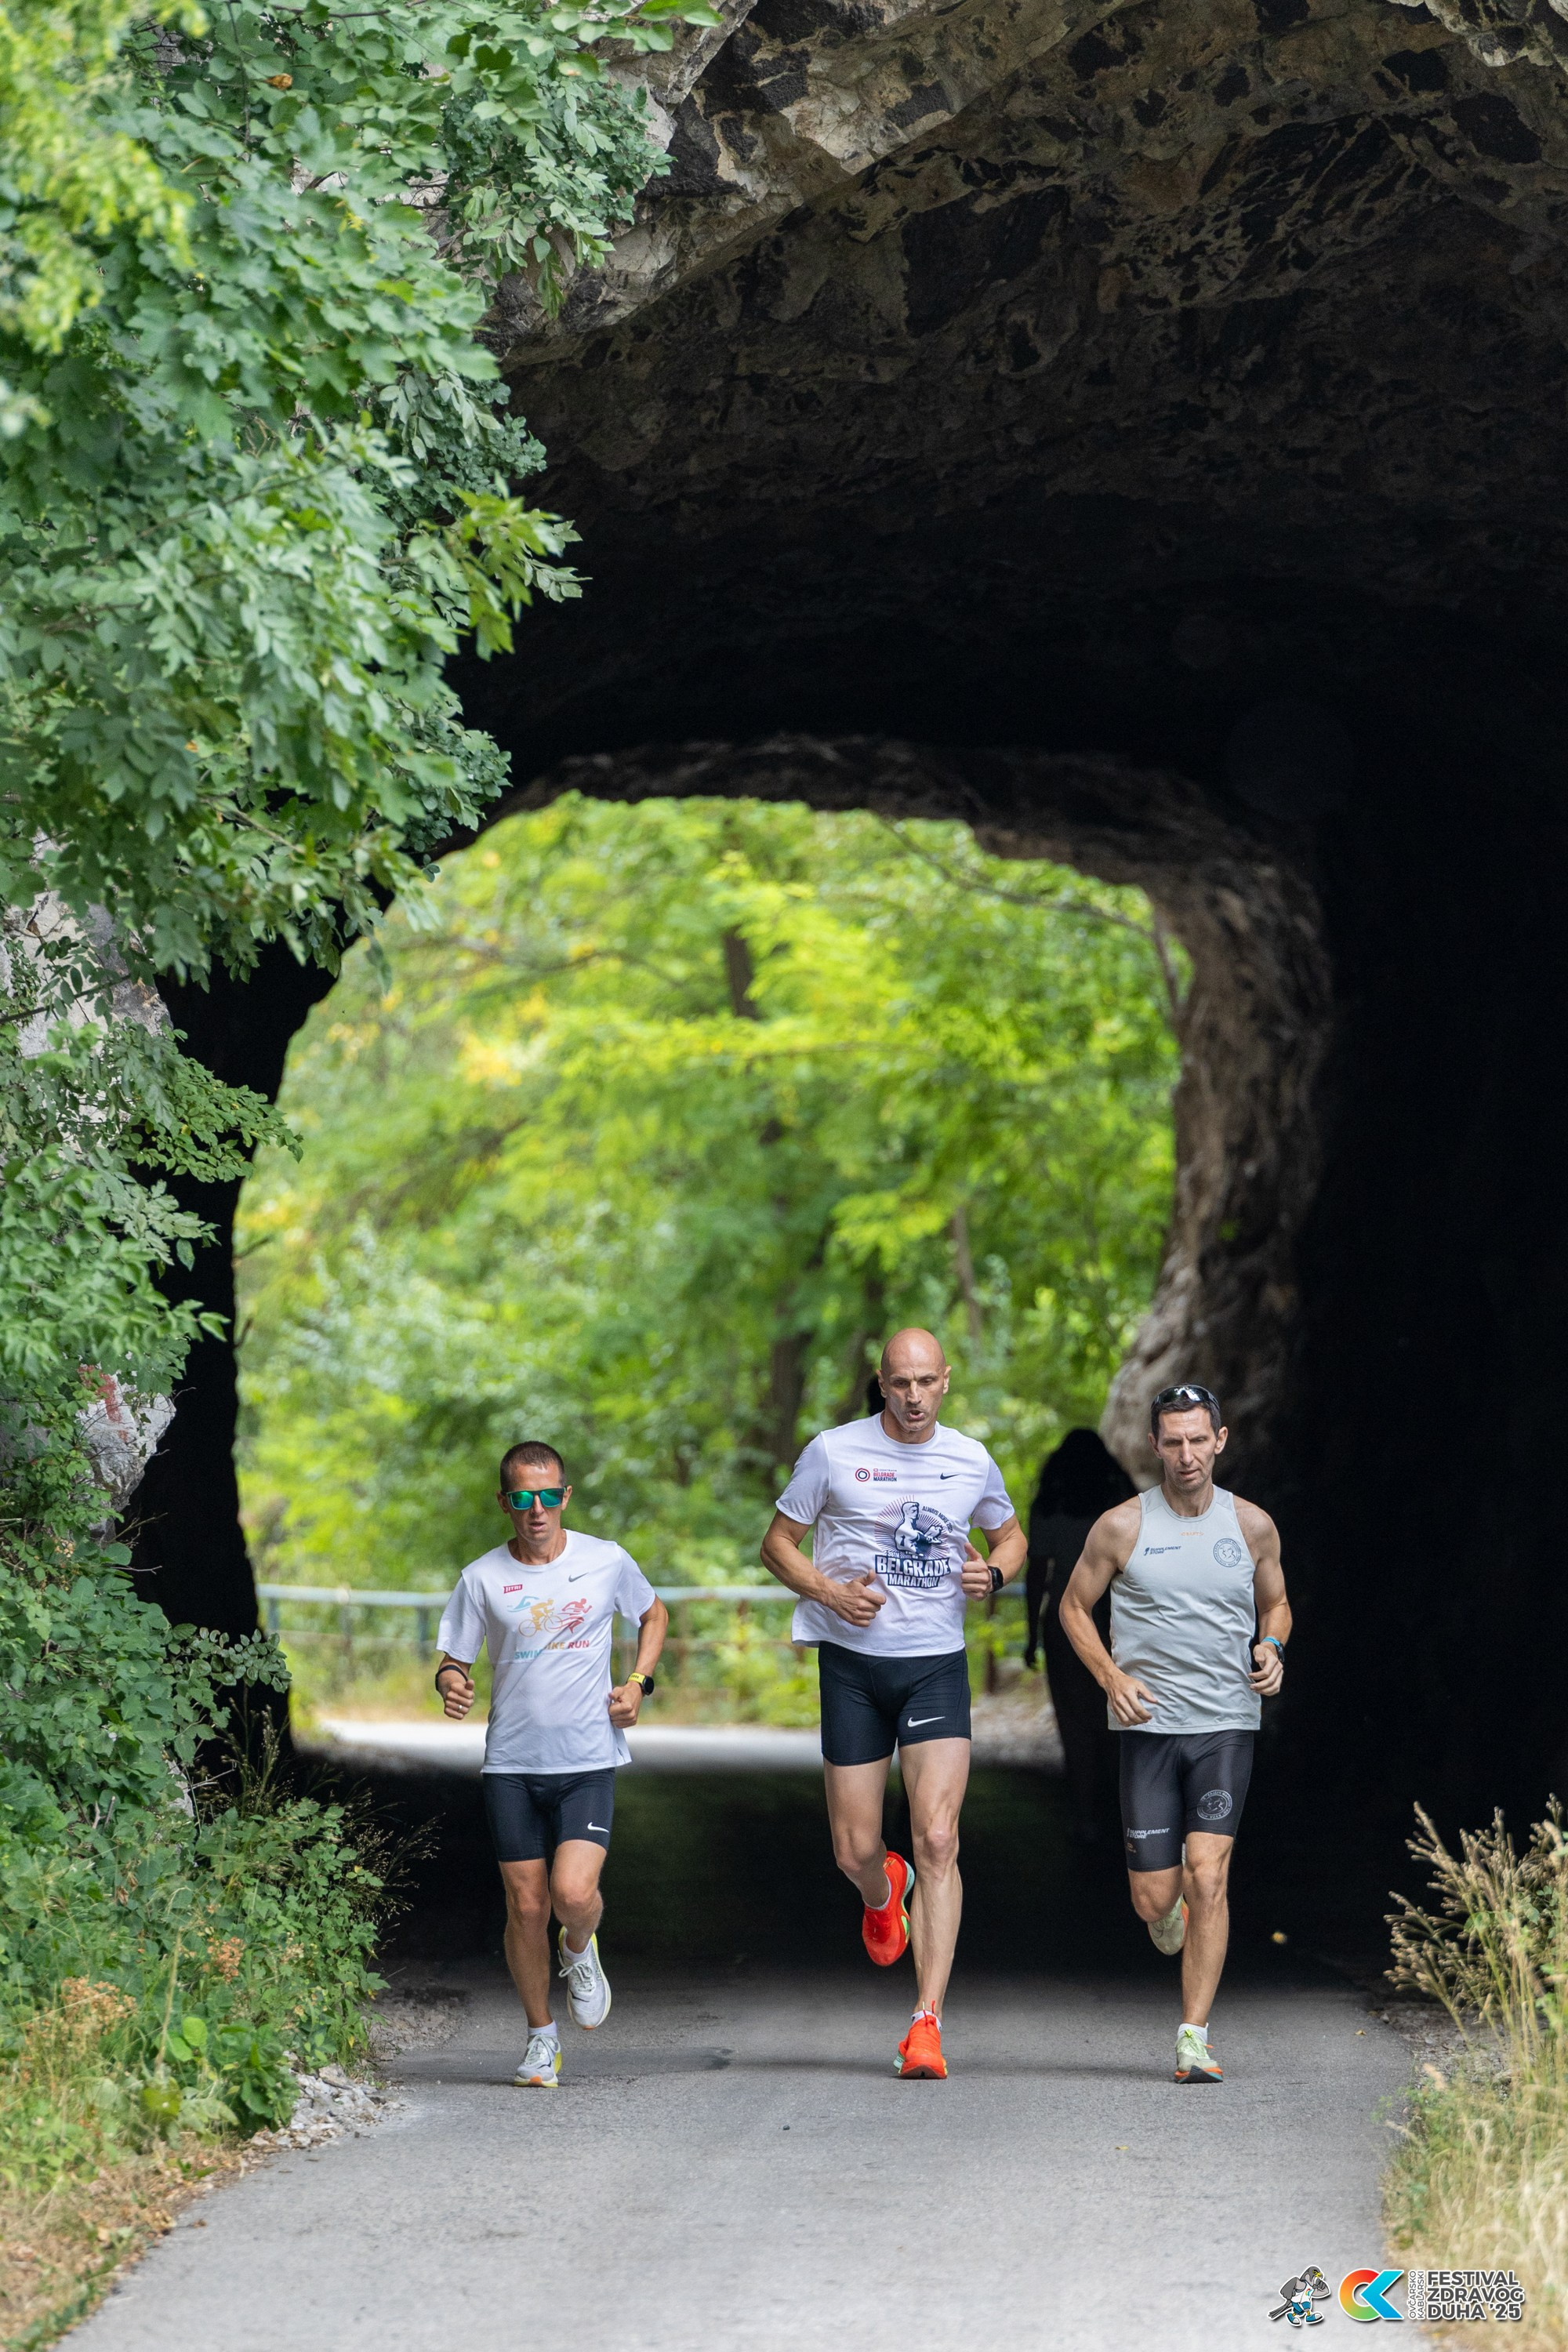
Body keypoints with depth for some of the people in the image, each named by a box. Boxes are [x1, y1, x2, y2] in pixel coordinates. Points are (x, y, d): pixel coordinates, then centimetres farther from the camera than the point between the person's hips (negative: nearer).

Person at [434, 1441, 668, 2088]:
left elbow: (653, 1614, 19)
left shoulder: (607, 1562, 0)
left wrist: (638, 1683, 4)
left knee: (574, 1893, -18)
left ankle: (580, 1951, 19)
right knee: (526, 1905, 1)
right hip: (512, 1764, 1)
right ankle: (541, 2037, 20)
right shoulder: (482, 1579, -1)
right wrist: (449, 1682, -19)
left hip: (589, 1760, -1)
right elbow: (453, 1661, 5)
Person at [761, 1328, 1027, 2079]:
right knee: (855, 1851, 2)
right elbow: (777, 1544, 5)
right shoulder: (833, 1453, -2)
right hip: (853, 1663, 0)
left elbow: (1010, 1537, 21)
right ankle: (885, 1891, 42)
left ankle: (927, 2020, -13)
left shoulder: (971, 1461, 4)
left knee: (937, 1841, -13)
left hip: (937, 1665, 0)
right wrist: (830, 1592, -13)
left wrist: (992, 1573, -3)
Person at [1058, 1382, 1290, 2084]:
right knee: (1154, 1899, 0)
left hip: (1228, 1724, 0)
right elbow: (1074, 1606, 9)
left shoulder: (1252, 1526, 4)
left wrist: (1272, 1648, -2)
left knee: (1209, 1877, -13)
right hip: (1149, 1725, 0)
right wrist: (1112, 1678, -6)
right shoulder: (1122, 1526, -1)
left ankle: (1194, 2039, -8)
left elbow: (1276, 1603, 20)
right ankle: (1171, 1912, 39)